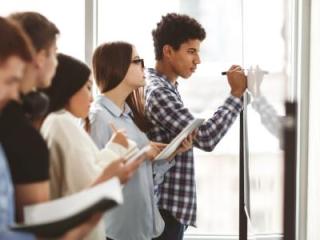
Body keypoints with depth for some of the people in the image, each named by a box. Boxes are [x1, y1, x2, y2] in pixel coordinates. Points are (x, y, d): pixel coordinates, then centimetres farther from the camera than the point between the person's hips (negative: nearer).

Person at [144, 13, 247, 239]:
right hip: (167, 206, -10)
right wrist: (236, 94, -16)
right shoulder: (158, 92, -19)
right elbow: (205, 138, -23)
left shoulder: (165, 87, 14)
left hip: (171, 204, 10)